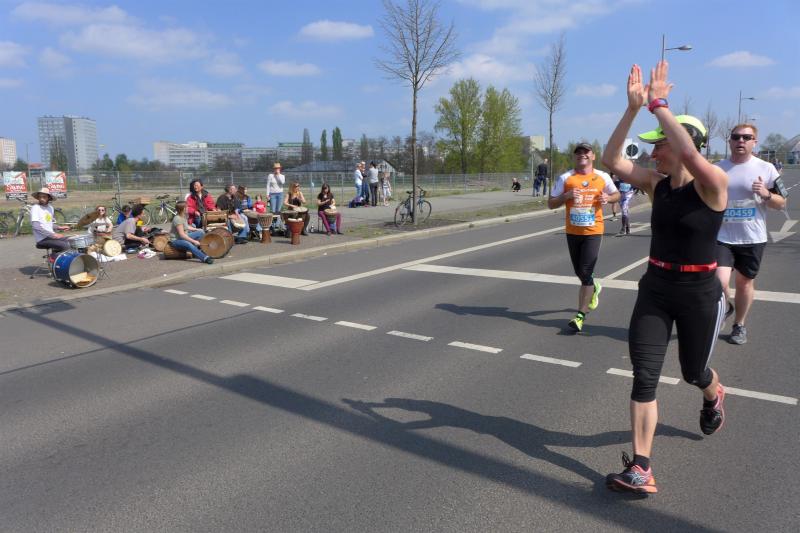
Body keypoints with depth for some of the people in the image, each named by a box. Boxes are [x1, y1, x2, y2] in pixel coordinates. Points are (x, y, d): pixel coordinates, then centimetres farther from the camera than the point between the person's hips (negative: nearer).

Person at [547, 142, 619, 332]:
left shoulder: (603, 177, 1)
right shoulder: (565, 178, -2)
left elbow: (617, 194, 16)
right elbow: (551, 204, -1)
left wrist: (607, 198, -7)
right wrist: (567, 195, -19)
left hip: (593, 232, -2)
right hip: (572, 232, 2)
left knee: (586, 273, -10)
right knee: (579, 272, 15)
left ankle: (581, 315, -2)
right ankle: (593, 288, 48)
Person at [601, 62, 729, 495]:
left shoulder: (713, 184, -15)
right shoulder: (656, 183, 0)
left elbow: (690, 153, -37)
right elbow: (611, 159, -11)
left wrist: (658, 104, -30)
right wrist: (633, 108, -18)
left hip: (700, 294, -4)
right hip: (655, 289, 4)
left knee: (693, 372, 18)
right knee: (644, 375, -4)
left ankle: (714, 397, 57)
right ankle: (641, 470, 2)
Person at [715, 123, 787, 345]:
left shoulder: (766, 168, -2)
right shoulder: (717, 169, 2)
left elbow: (781, 203, 2)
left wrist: (766, 195, -17)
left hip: (752, 239, 0)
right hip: (722, 237, 0)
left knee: (745, 282, 12)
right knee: (719, 282, -12)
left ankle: (739, 325, 31)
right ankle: (725, 307, 22)